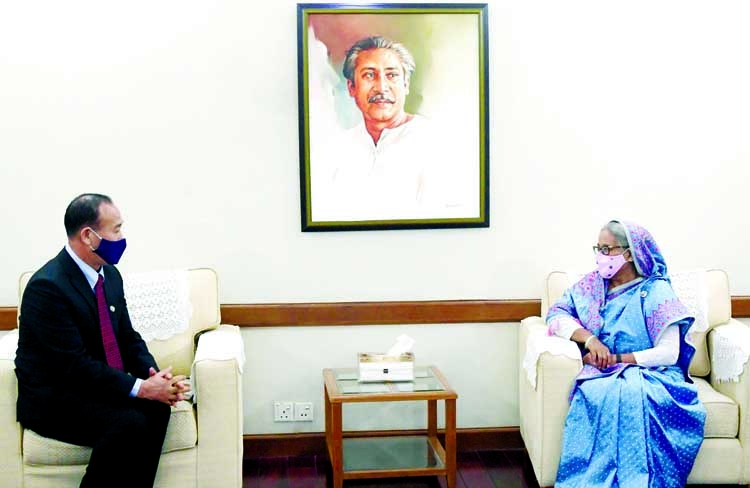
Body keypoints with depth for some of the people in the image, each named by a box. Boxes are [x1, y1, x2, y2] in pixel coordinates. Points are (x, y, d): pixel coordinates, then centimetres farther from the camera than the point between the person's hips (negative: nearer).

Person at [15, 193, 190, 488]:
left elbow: (127, 337, 9)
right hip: (52, 397, -7)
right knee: (130, 424, -28)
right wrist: (140, 387, -25)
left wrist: (154, 376, -10)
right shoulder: (47, 286, -21)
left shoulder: (110, 275, 4)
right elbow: (76, 364, -23)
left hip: (99, 384, 7)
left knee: (156, 406, -20)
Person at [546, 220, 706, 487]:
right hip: (601, 376, 3)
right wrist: (589, 338, -13)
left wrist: (615, 358, -12)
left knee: (632, 395, -38)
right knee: (597, 395, -34)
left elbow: (669, 354, -9)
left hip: (648, 375, -3)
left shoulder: (655, 292, -2)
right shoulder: (592, 283, 12)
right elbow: (555, 315, 4)